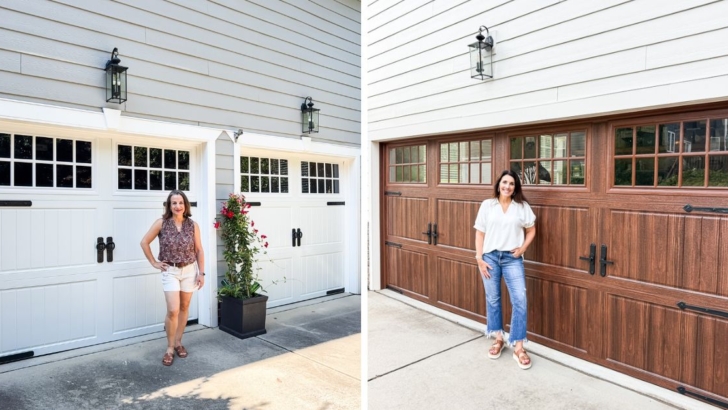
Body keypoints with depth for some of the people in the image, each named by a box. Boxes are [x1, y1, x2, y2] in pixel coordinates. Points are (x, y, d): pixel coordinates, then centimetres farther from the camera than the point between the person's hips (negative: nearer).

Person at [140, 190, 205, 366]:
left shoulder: (193, 225, -3)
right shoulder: (161, 223, -8)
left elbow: (199, 250, 3)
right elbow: (144, 242, 2)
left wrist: (201, 273, 1)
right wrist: (154, 263, -1)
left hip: (189, 271, 2)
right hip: (170, 271, -2)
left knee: (184, 308, 12)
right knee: (173, 310, -8)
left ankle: (178, 342, 29)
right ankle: (170, 348, 11)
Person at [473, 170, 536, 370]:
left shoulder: (522, 207, 4)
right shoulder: (487, 205, 2)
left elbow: (531, 230, 13)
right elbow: (480, 233, 2)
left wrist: (523, 248, -3)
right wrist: (479, 258, -4)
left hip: (512, 258, 0)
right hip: (490, 257, 0)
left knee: (520, 300, -7)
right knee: (492, 299, 9)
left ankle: (518, 347, 6)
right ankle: (498, 339, 27)